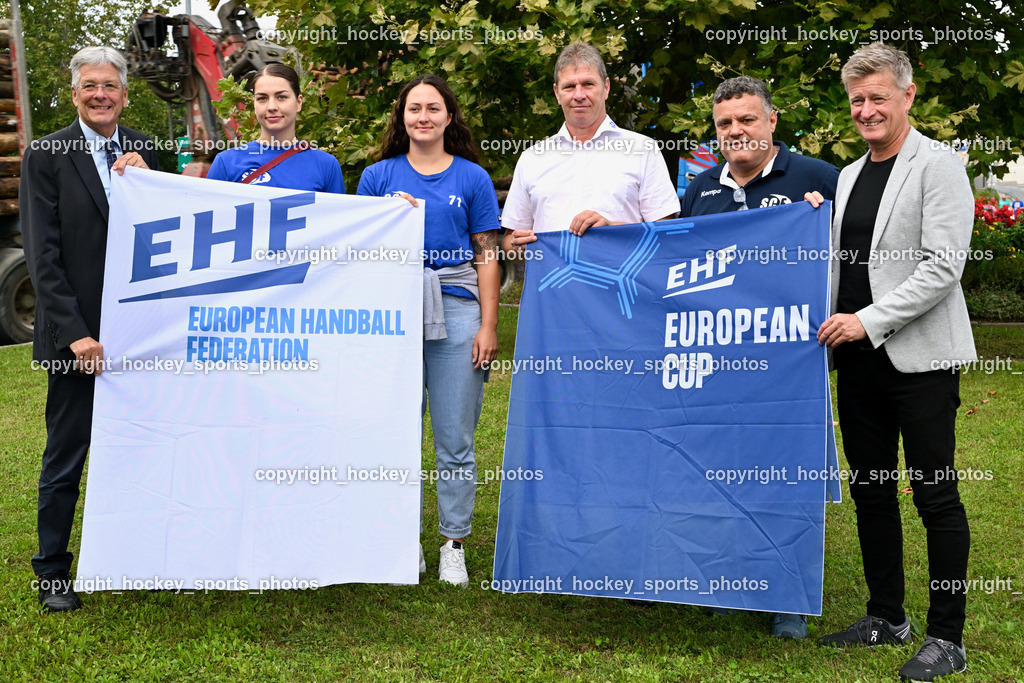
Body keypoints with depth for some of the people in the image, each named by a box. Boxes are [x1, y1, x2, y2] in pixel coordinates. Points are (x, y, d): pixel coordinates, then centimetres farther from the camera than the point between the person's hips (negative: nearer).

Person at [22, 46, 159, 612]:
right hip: (78, 335, -3)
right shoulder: (47, 155, -4)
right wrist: (74, 334, -14)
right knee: (66, 455, 6)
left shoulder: (143, 153, 7)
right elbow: (43, 256, -8)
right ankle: (52, 572, 20)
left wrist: (146, 180, -11)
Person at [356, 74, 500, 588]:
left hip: (455, 310, -1)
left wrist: (488, 325, 1)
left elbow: (486, 256, 7)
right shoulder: (378, 176, 11)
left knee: (455, 439, 1)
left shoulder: (472, 178, 8)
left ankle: (454, 545, 12)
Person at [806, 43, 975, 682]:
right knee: (870, 490, 12)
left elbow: (943, 266, -15)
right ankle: (887, 616, 26)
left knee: (936, 496, -1)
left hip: (919, 358, -7)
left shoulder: (939, 166, -6)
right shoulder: (850, 175, 16)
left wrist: (869, 320, -18)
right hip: (859, 360, 7)